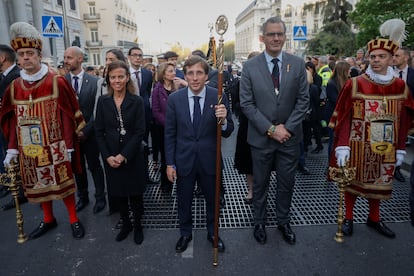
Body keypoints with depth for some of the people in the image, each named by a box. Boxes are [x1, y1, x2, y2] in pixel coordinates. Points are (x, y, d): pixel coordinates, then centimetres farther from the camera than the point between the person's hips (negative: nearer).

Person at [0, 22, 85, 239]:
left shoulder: (57, 82, -9)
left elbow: (67, 116, -9)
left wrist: (68, 146, -11)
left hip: (55, 148, -4)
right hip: (29, 150, 4)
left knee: (63, 182, 7)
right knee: (38, 184, 16)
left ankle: (74, 219, 25)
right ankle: (48, 219, 35)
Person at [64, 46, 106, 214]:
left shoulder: (94, 81, -7)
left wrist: (85, 131, -12)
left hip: (89, 133, -2)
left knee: (94, 166, 9)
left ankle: (100, 197, 25)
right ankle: (82, 197, 33)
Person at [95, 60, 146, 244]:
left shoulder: (137, 101, -7)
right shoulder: (103, 101, 1)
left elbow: (139, 132, -10)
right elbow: (99, 132, 1)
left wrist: (123, 155, -16)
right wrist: (108, 156, -9)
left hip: (132, 156, -2)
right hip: (110, 157, 3)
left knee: (135, 193, 9)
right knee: (118, 193, 14)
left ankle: (137, 225, 30)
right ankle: (126, 223, 35)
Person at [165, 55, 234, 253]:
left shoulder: (219, 97, -10)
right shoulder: (174, 99, -7)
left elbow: (227, 133, -7)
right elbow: (170, 134, -2)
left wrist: (223, 120, -29)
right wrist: (170, 163, -3)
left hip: (209, 160, 0)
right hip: (184, 161, 1)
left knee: (212, 199, 19)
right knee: (184, 201, 18)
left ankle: (213, 233, 44)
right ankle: (185, 233, 43)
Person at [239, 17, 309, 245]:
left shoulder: (297, 64, 0)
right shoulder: (250, 67, -5)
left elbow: (303, 100, 0)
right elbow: (246, 104, -8)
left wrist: (287, 127, -11)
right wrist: (270, 129, -14)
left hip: (289, 136, 2)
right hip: (261, 137, -1)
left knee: (286, 183, 14)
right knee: (260, 184, 13)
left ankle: (283, 222, 35)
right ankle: (259, 223, 33)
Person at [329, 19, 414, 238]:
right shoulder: (355, 84, -9)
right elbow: (344, 118, -10)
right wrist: (341, 146, -16)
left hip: (385, 148, 3)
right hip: (358, 146, -3)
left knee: (379, 182, 16)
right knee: (353, 181, 10)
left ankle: (374, 218, 36)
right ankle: (348, 217, 27)